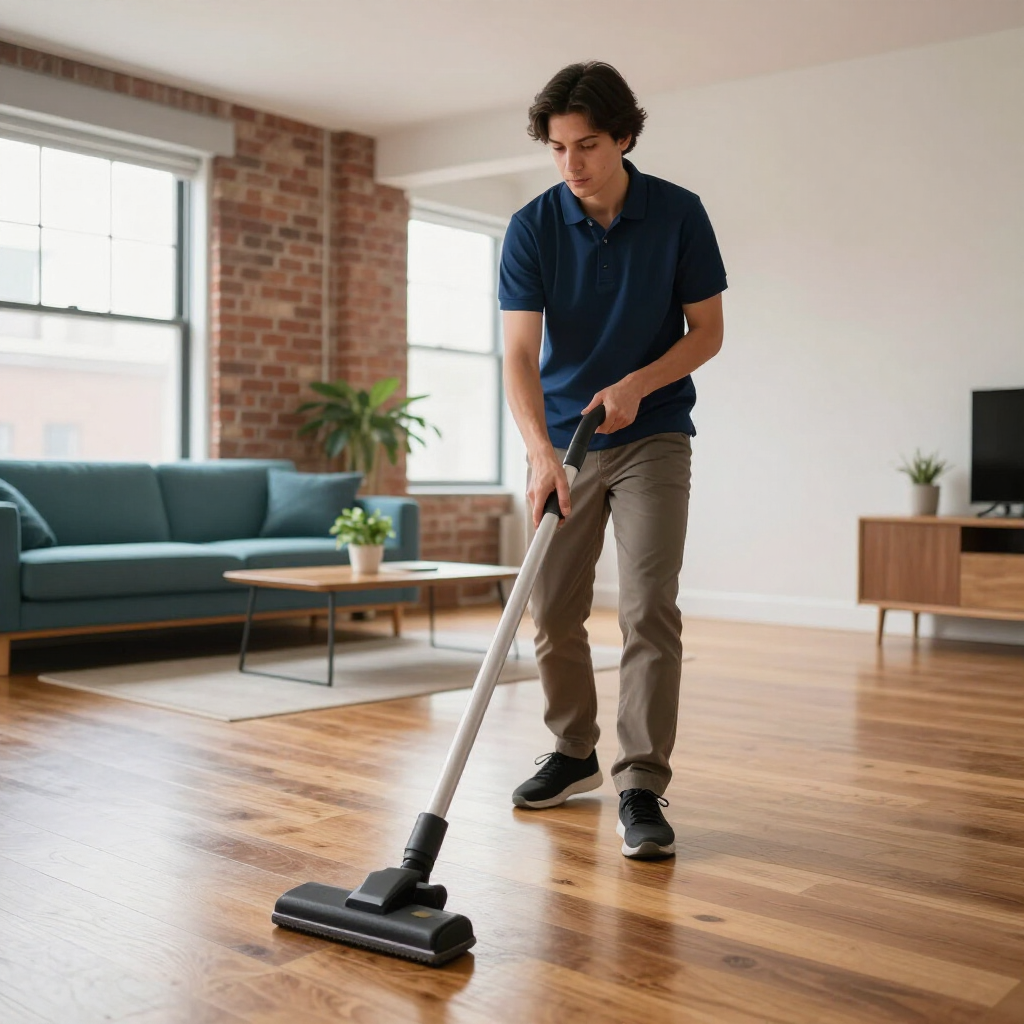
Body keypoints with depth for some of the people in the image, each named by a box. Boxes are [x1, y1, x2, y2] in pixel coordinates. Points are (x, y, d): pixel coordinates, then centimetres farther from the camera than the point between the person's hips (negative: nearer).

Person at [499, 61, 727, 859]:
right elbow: (520, 353, -15)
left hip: (652, 439, -2)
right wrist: (540, 449, -31)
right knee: (553, 610, 6)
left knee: (650, 609, -11)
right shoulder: (531, 228, -8)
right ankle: (574, 755, 26)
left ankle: (643, 788, -5)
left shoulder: (679, 214, -8)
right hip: (562, 442, 2)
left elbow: (707, 330, -3)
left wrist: (638, 383, -20)